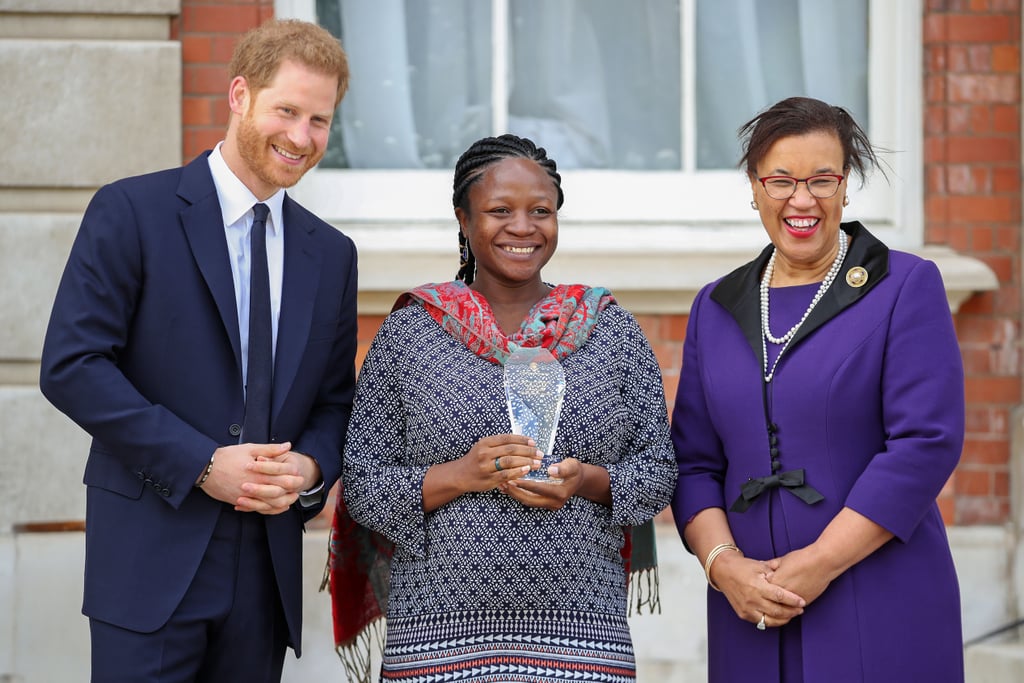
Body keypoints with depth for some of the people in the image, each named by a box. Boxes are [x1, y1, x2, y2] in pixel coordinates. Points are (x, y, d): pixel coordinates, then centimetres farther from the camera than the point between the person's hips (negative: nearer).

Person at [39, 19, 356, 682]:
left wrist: (309, 469, -6)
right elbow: (70, 366, -10)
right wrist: (201, 463, -15)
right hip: (151, 558, -4)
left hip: (268, 569, 5)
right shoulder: (132, 212, -3)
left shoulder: (332, 253, 13)